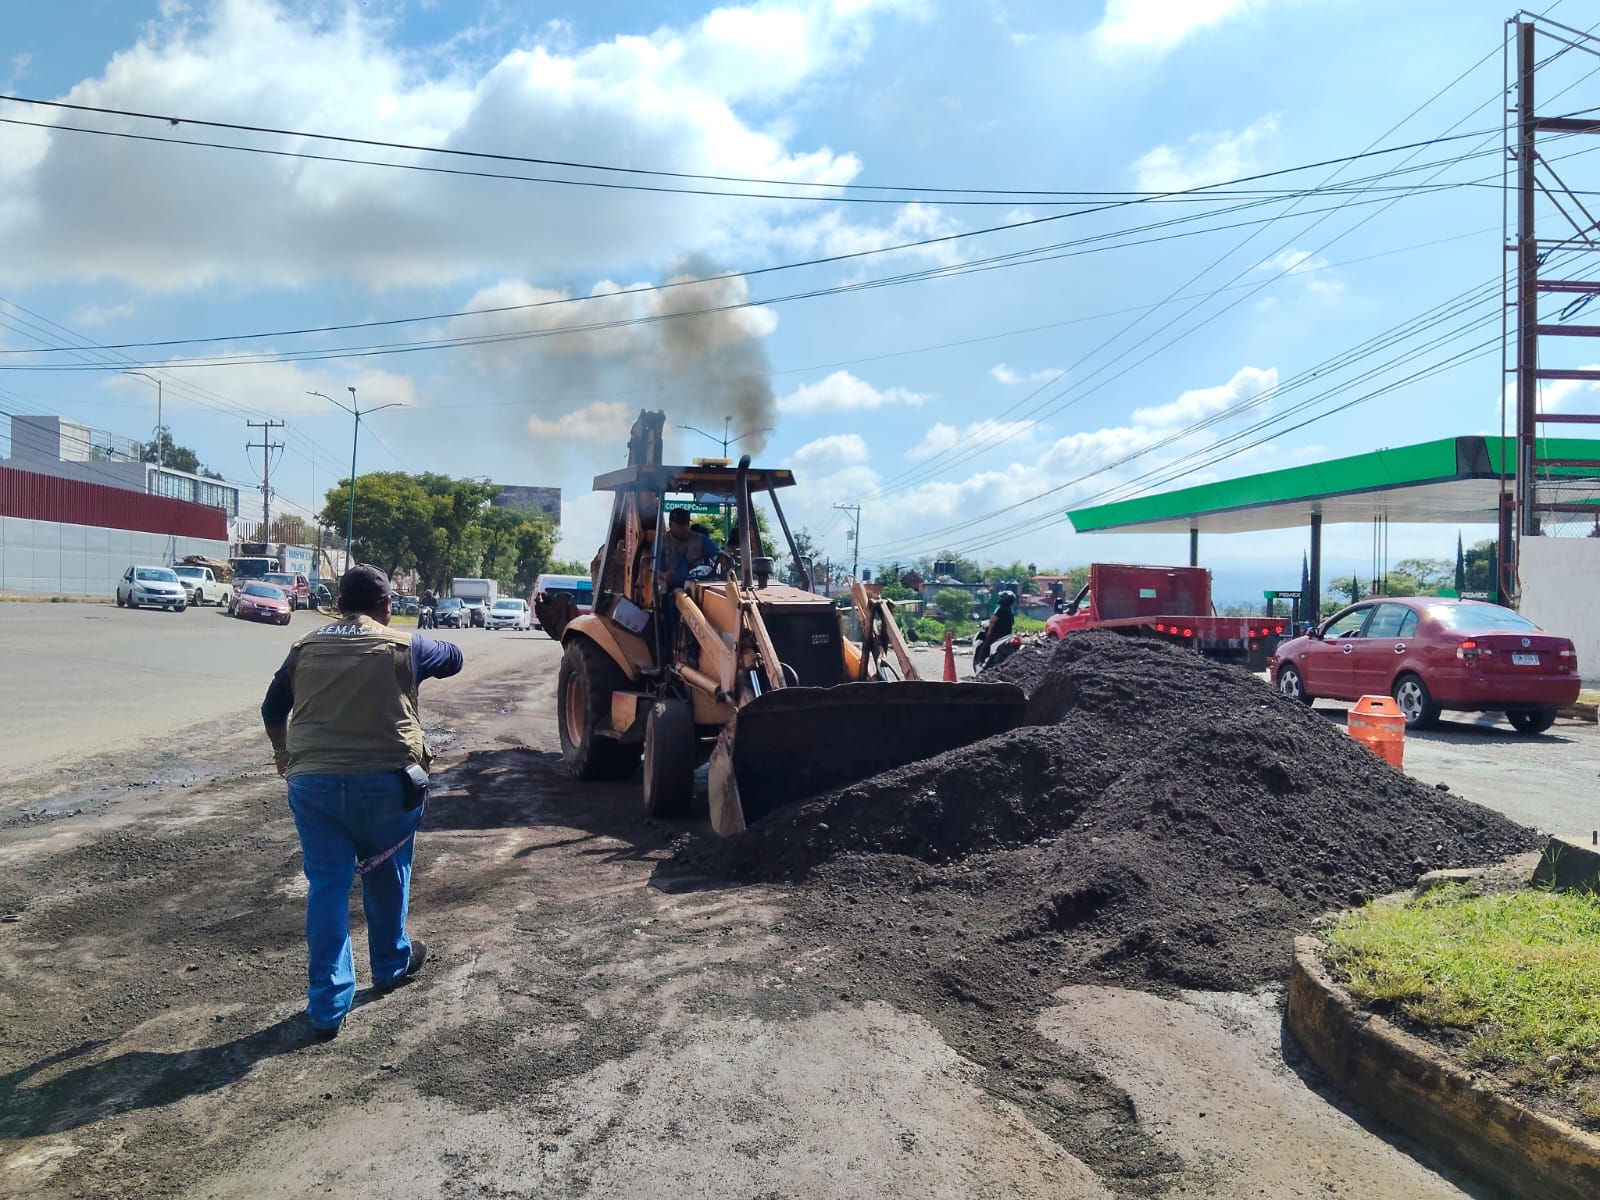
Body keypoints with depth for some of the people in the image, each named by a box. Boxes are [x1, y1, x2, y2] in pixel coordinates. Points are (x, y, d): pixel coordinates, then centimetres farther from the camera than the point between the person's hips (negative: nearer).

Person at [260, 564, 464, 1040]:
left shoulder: (306, 647, 9)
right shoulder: (403, 647, -1)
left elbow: (272, 709, 21)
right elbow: (453, 657, 18)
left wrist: (282, 752, 40)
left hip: (312, 783, 2)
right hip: (384, 782, -2)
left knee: (327, 887, 7)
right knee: (386, 876, 20)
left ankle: (327, 1006, 9)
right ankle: (392, 964, 39)